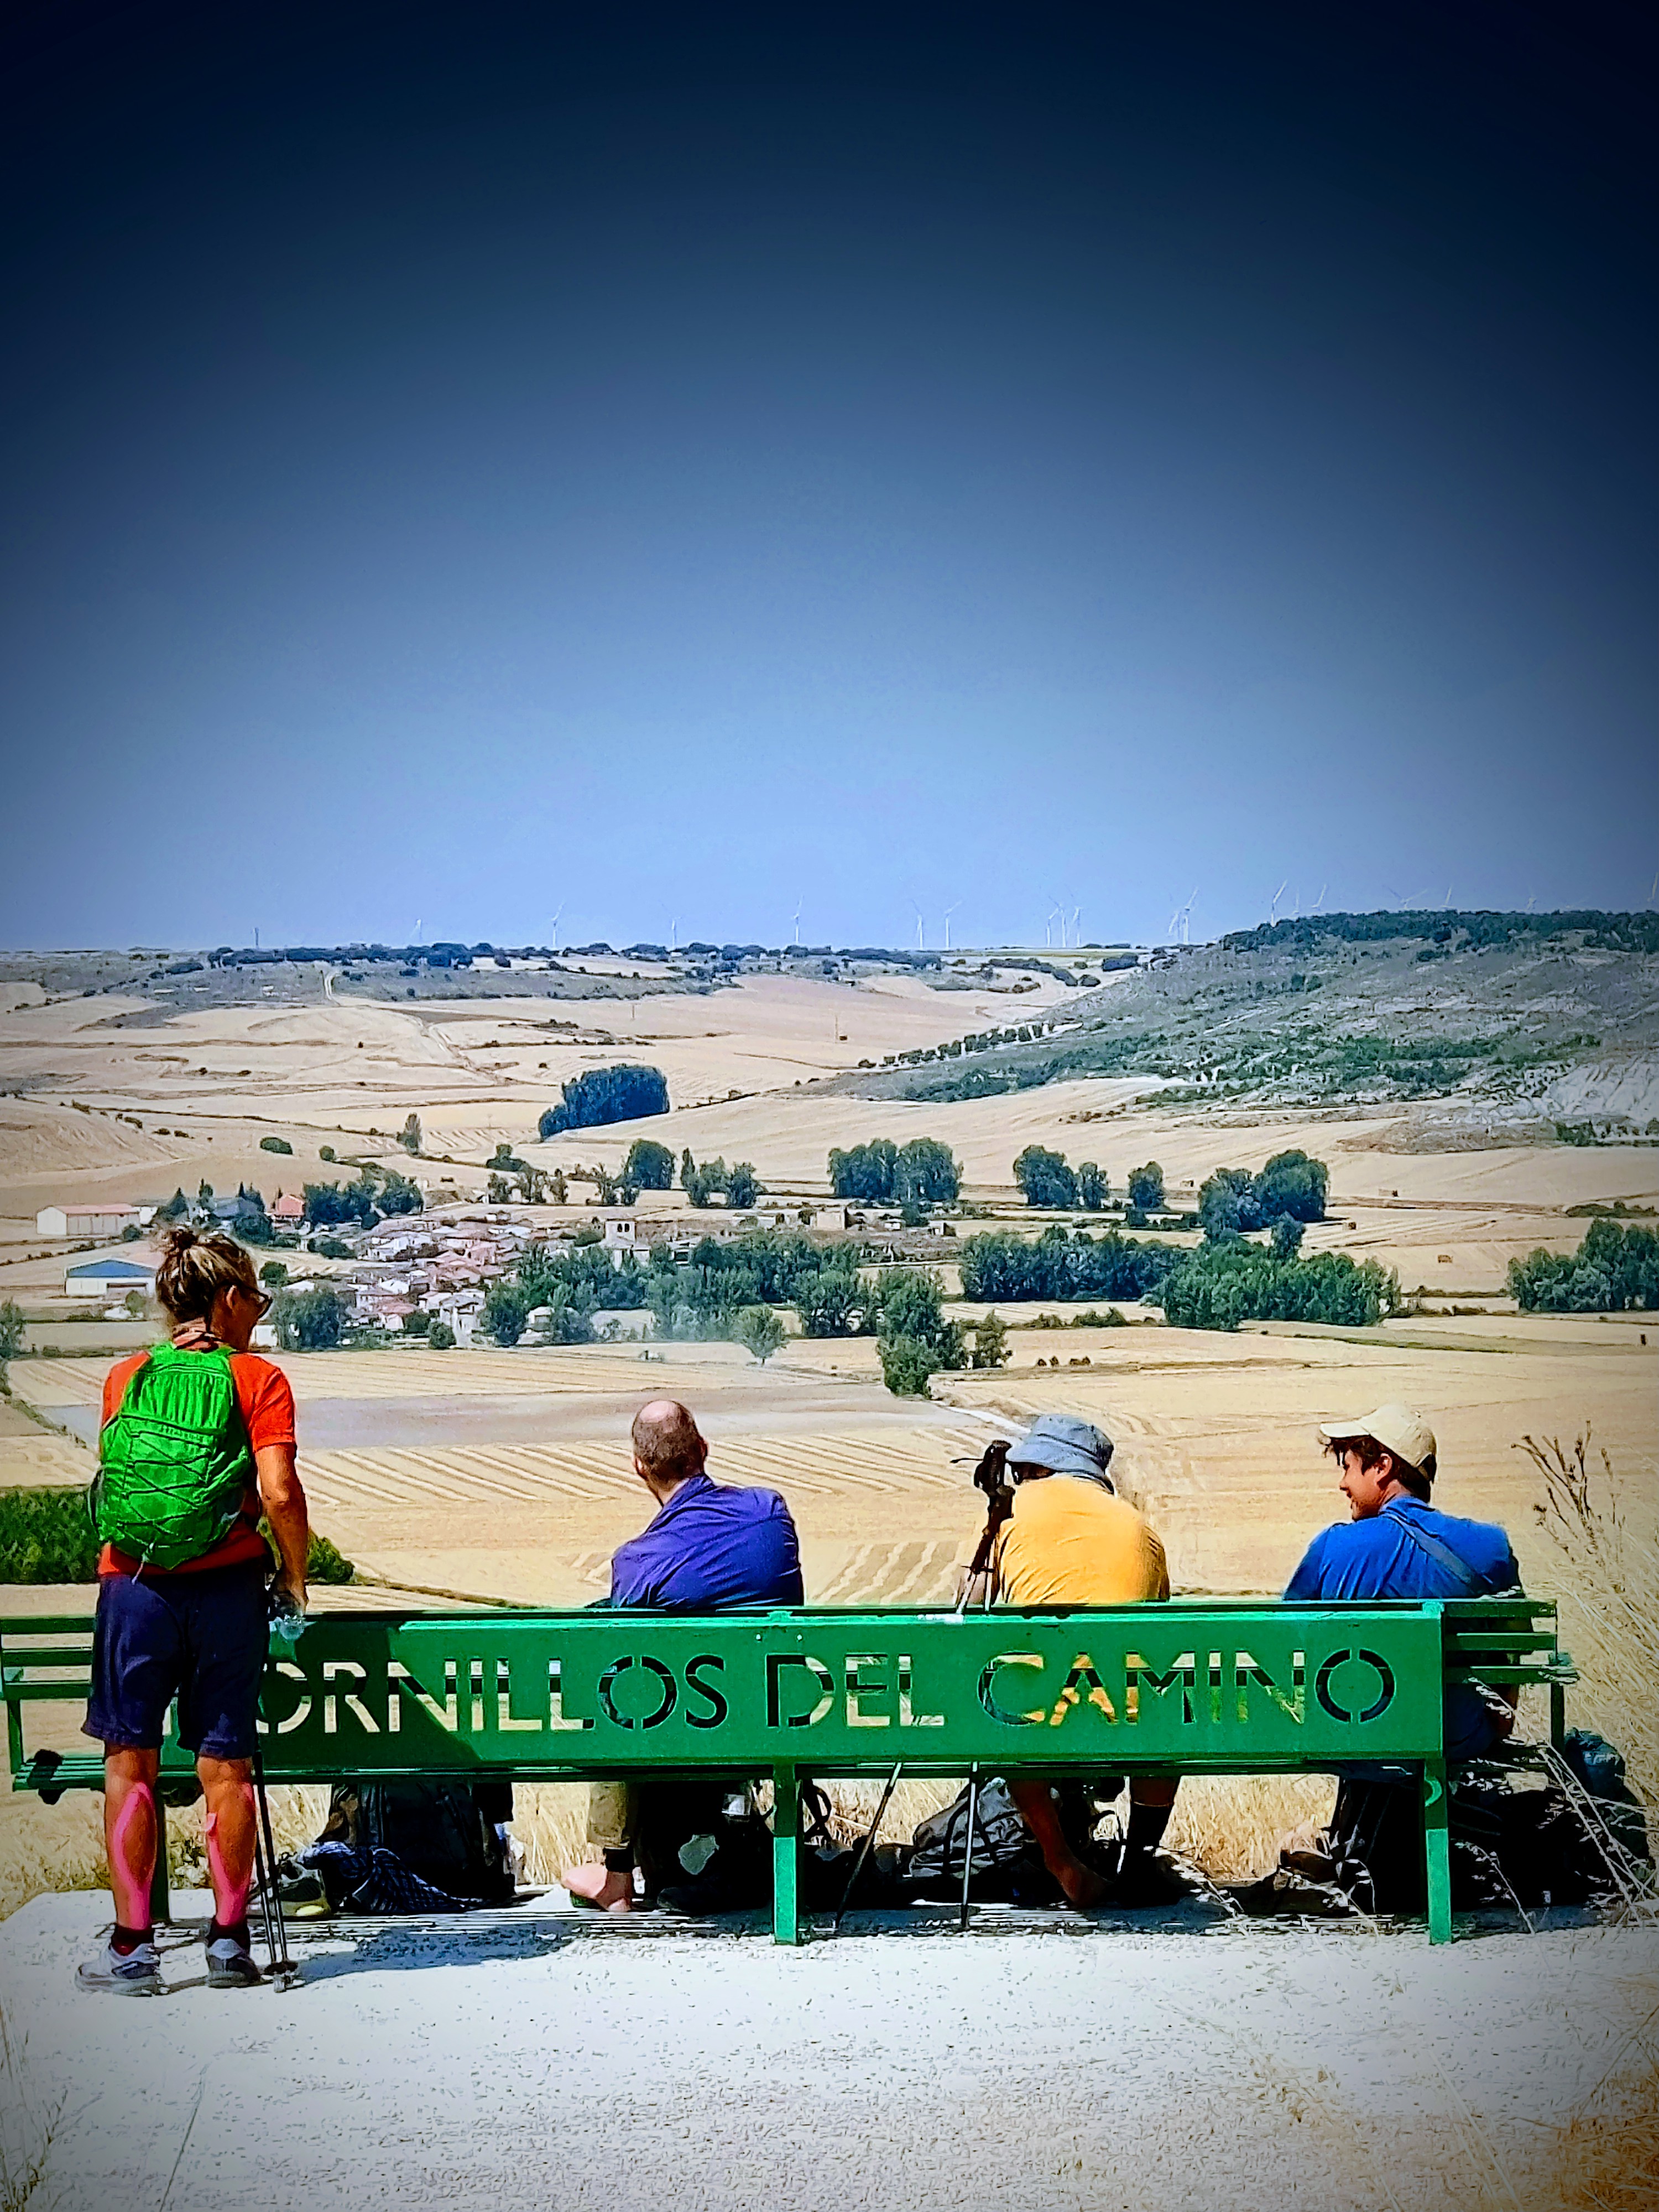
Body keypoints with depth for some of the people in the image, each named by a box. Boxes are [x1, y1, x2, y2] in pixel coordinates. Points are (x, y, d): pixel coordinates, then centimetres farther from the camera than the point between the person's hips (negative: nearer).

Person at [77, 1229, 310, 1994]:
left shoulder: (125, 1378, 7)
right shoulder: (256, 1378, -2)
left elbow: (118, 1475, 12)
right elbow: (279, 1493, -11)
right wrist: (295, 1577, 2)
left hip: (133, 1585, 1)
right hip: (225, 1587, -1)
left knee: (130, 1762, 6)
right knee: (225, 1765, 6)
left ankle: (132, 1948, 5)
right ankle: (229, 1941, 11)